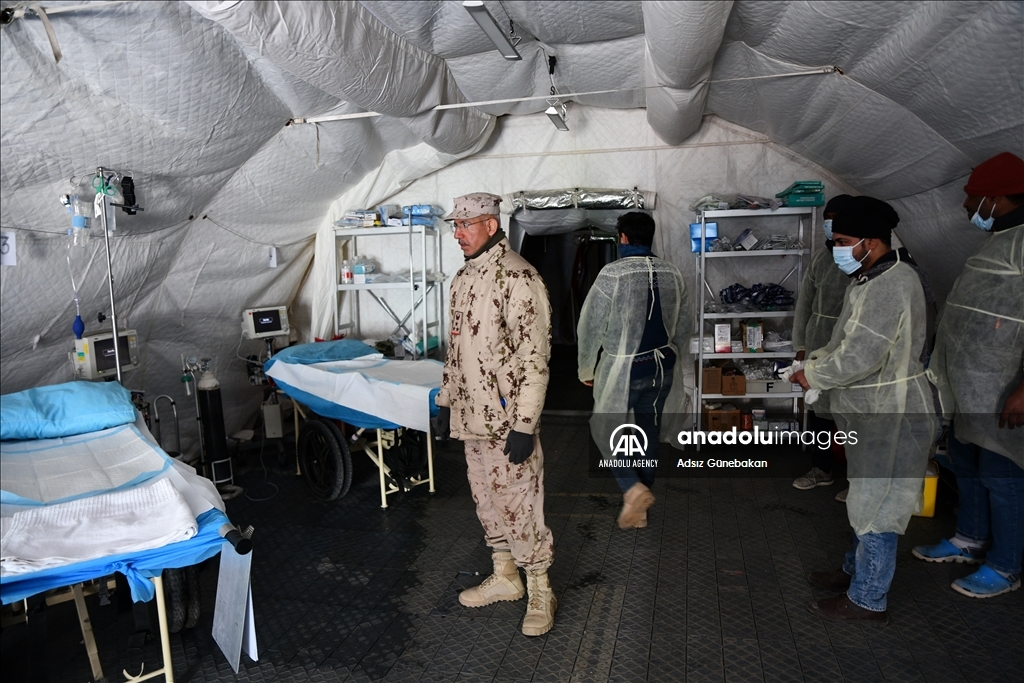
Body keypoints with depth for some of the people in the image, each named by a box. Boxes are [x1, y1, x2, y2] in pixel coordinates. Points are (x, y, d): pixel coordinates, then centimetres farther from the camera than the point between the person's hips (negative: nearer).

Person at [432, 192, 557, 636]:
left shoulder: (517, 278, -16)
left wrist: (525, 426, -23)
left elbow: (534, 357, -20)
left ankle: (540, 591, 18)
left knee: (518, 504, 0)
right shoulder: (464, 278, 12)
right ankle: (504, 577, 34)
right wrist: (446, 401, 20)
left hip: (508, 420, -9)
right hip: (472, 416, 9)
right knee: (486, 500, 18)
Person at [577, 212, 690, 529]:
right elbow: (683, 328, 10)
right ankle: (639, 510, 24)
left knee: (604, 429, 12)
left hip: (623, 369, -5)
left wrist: (586, 369, 1)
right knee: (649, 434, 15)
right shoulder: (673, 273, 2)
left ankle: (633, 488, -6)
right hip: (661, 369, 6)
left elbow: (590, 325, -12)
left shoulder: (612, 274, -15)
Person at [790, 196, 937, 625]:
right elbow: (845, 342, 18)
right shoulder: (869, 280, 9)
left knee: (875, 508, 1)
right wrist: (816, 360, 1)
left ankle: (867, 602, 15)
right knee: (867, 502, 22)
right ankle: (857, 571, 39)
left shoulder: (891, 285, -24)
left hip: (892, 418, -10)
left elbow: (859, 357, -29)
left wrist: (813, 376, -13)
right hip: (871, 414, 10)